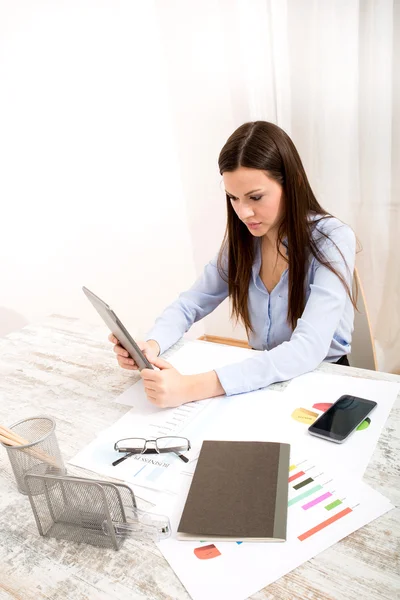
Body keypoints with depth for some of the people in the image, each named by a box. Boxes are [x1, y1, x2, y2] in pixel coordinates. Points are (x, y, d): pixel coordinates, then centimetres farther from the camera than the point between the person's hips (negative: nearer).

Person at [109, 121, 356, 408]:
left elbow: (307, 348, -31)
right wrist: (152, 345, -23)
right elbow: (190, 304, 0)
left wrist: (195, 387, -41)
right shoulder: (242, 239, -4)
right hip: (262, 378, 4)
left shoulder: (332, 239, -20)